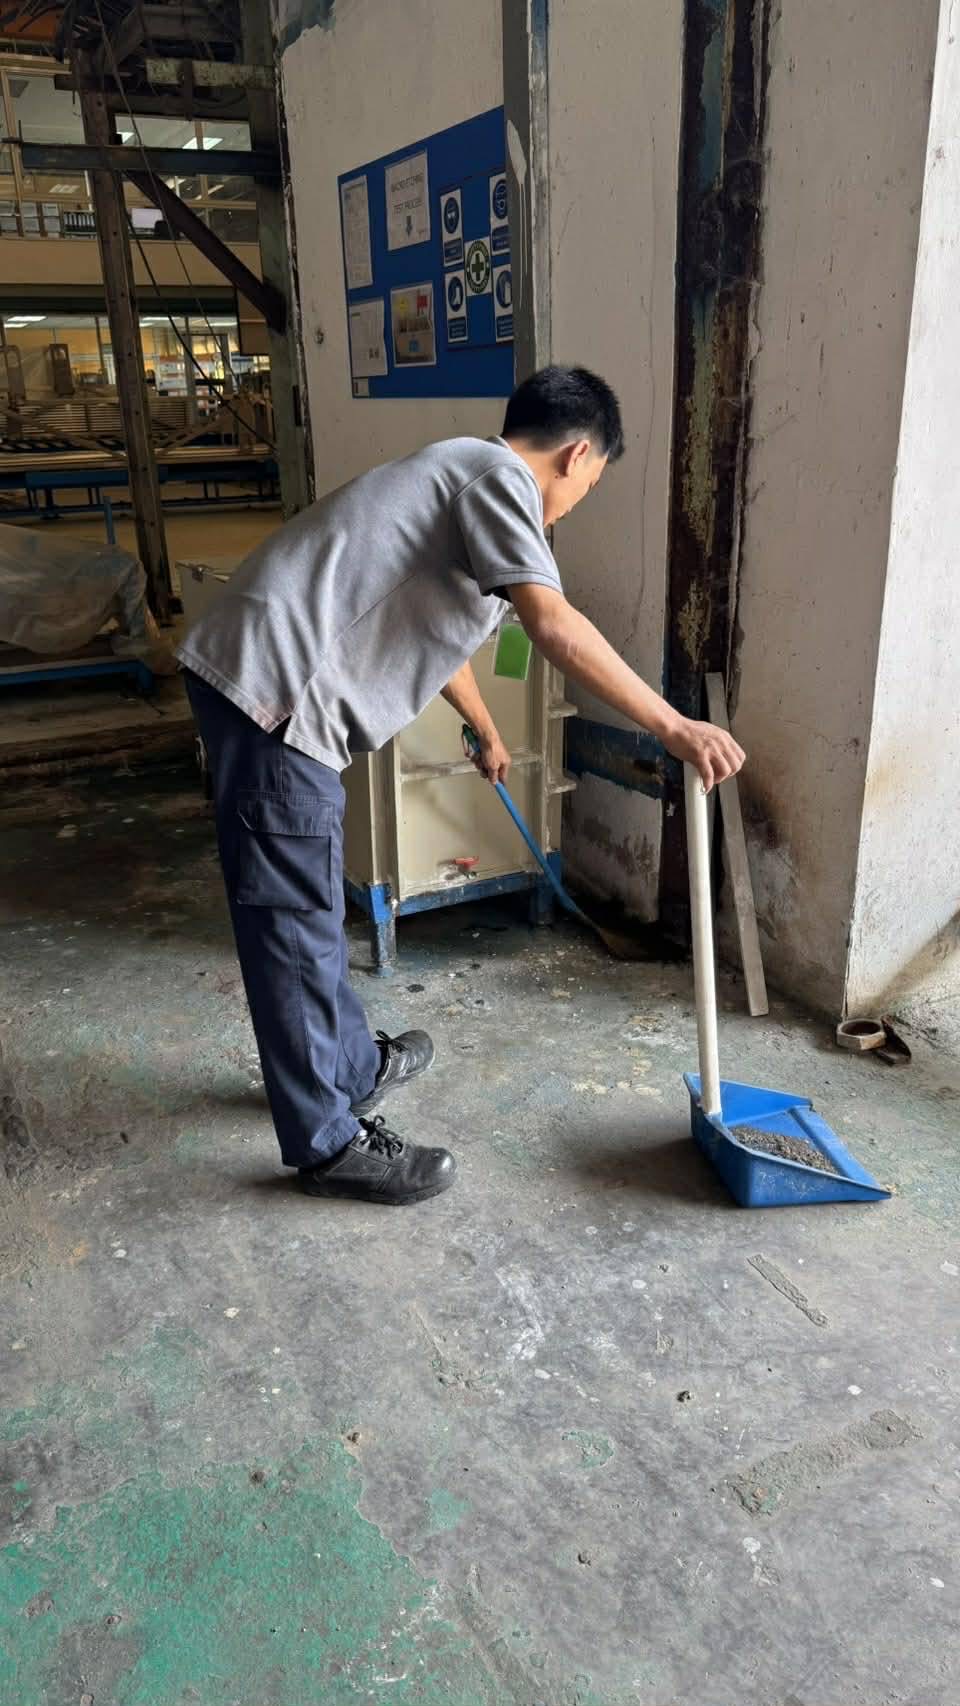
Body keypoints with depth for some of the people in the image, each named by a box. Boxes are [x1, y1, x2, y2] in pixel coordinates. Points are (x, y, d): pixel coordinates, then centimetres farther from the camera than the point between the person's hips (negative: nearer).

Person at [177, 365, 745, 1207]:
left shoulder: (459, 473, 25)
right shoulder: (498, 475, -6)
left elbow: (434, 627, 38)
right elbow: (555, 626, -21)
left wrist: (487, 734, 50)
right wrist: (676, 728, -18)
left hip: (259, 676, 11)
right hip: (273, 691, -11)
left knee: (307, 904, 20)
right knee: (295, 924, -2)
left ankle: (351, 1065, 38)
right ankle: (330, 1143, 11)